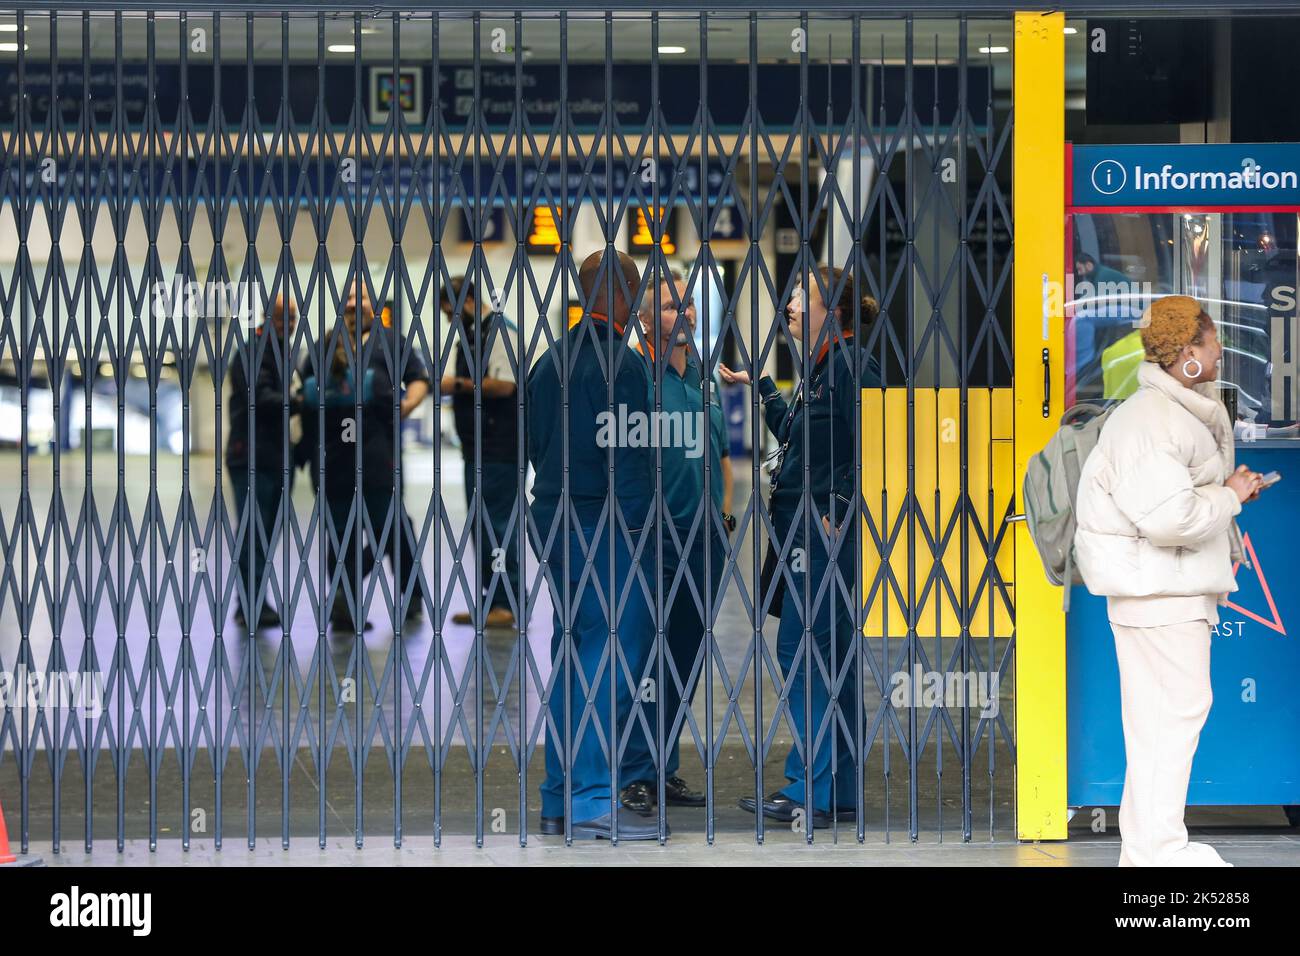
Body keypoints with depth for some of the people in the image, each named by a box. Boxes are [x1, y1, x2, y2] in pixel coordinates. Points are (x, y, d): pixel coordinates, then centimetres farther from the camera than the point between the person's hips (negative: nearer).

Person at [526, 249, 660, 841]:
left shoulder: (549, 362, 12)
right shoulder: (621, 364, -13)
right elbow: (628, 457, -16)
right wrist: (635, 526, -12)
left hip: (553, 523, 9)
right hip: (606, 528, -9)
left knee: (570, 657, 13)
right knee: (612, 658, -7)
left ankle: (558, 801, 16)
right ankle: (593, 801, -9)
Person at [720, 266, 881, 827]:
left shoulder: (850, 365, -13)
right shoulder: (824, 366, 17)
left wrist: (839, 508, -20)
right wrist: (761, 387, 31)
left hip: (824, 531, -10)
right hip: (809, 529, 10)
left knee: (804, 650, -9)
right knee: (830, 655, 12)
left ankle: (808, 791, -8)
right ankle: (838, 788, 16)